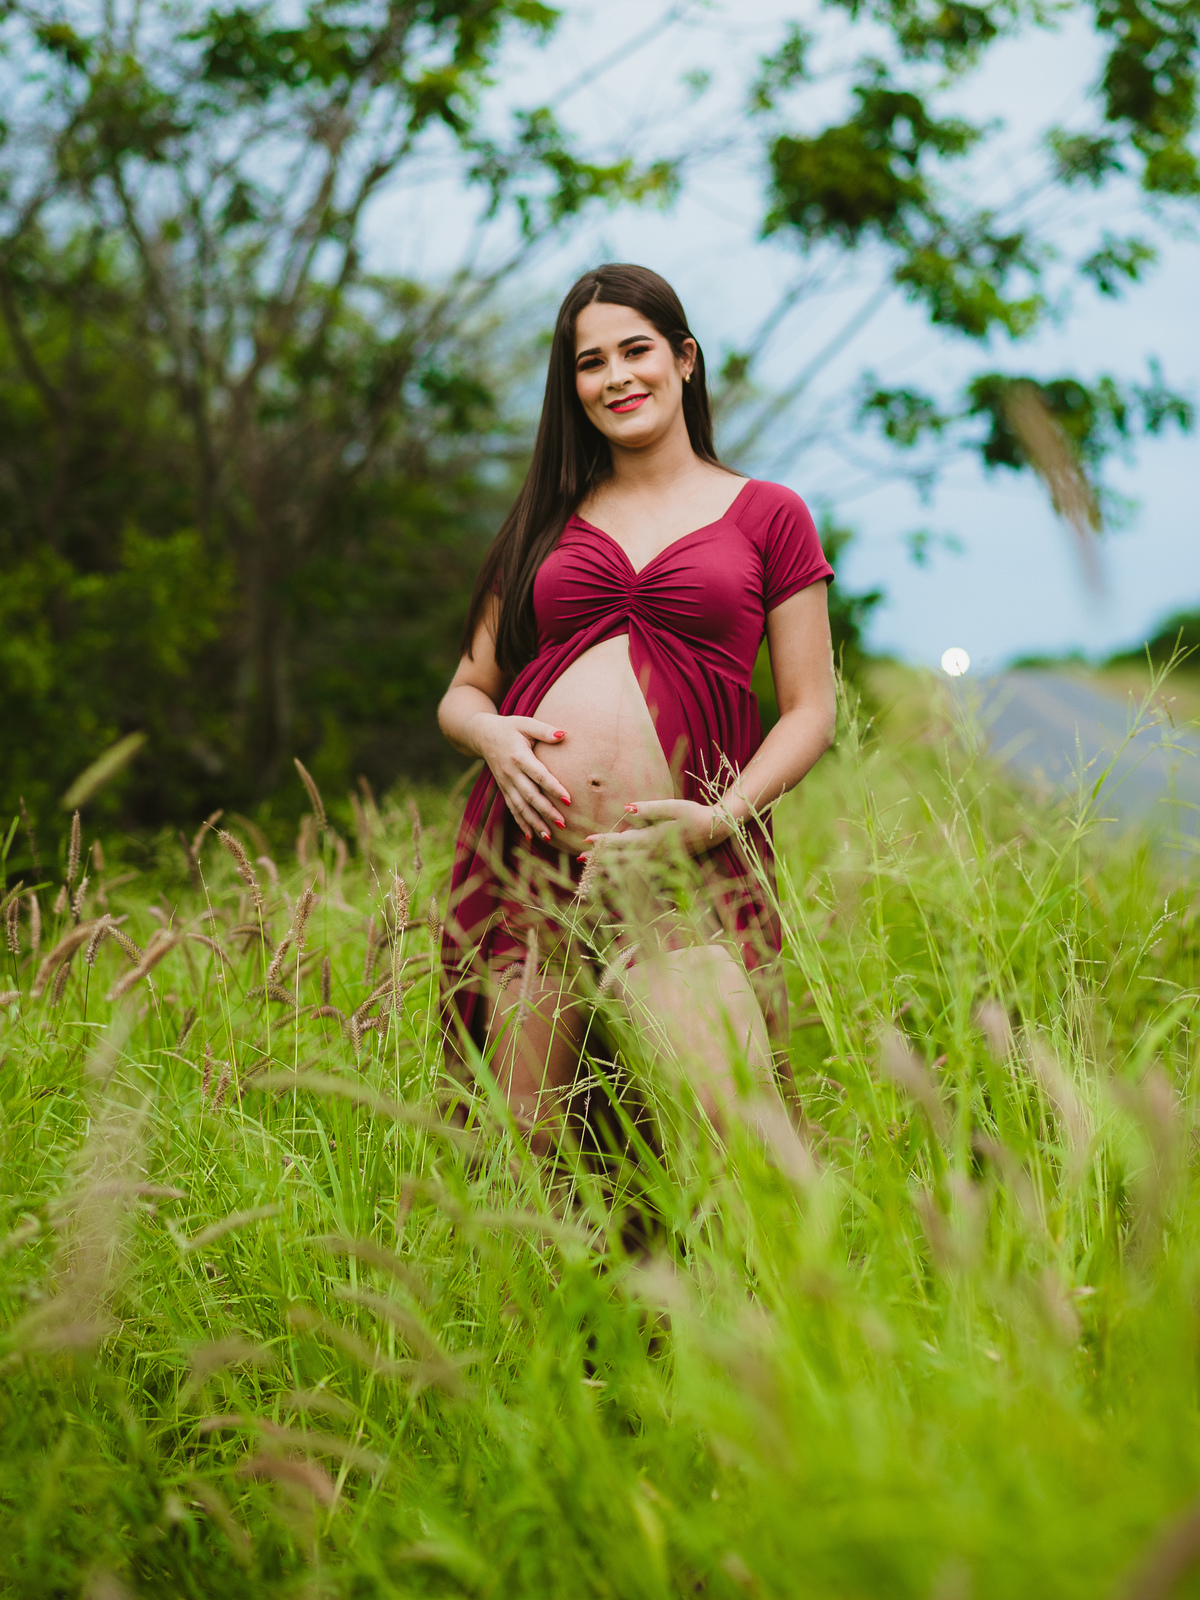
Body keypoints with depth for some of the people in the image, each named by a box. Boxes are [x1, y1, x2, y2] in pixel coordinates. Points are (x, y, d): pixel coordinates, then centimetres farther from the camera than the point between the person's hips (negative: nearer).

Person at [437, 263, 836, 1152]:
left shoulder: (767, 516, 10)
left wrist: (721, 817, -9)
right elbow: (463, 692, 20)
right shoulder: (549, 525, 18)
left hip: (680, 862, -2)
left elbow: (811, 712, 7)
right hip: (529, 850, 3)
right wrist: (488, 731, -4)